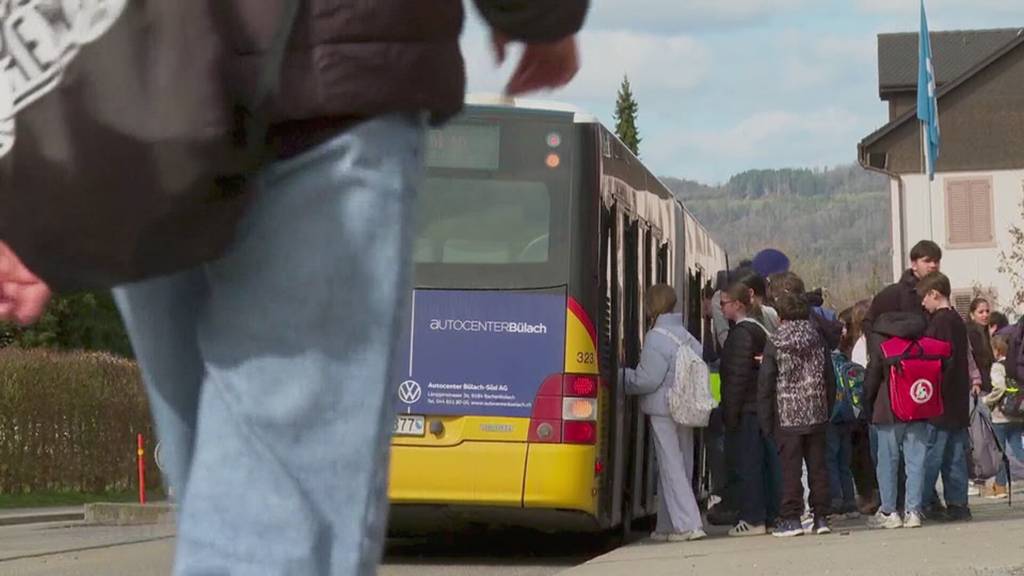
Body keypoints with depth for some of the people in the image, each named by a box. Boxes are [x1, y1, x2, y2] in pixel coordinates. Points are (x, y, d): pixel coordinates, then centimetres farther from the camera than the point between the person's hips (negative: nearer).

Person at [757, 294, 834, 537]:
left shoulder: (775, 343, -5)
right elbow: (830, 380, 9)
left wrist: (766, 420, 0)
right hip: (817, 416, 3)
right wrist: (827, 412, 15)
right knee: (817, 466, 7)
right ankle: (821, 517, 9)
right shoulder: (818, 340, 5)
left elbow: (765, 385, -5)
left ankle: (792, 518, -3)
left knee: (790, 469, -2)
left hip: (787, 417, -3)